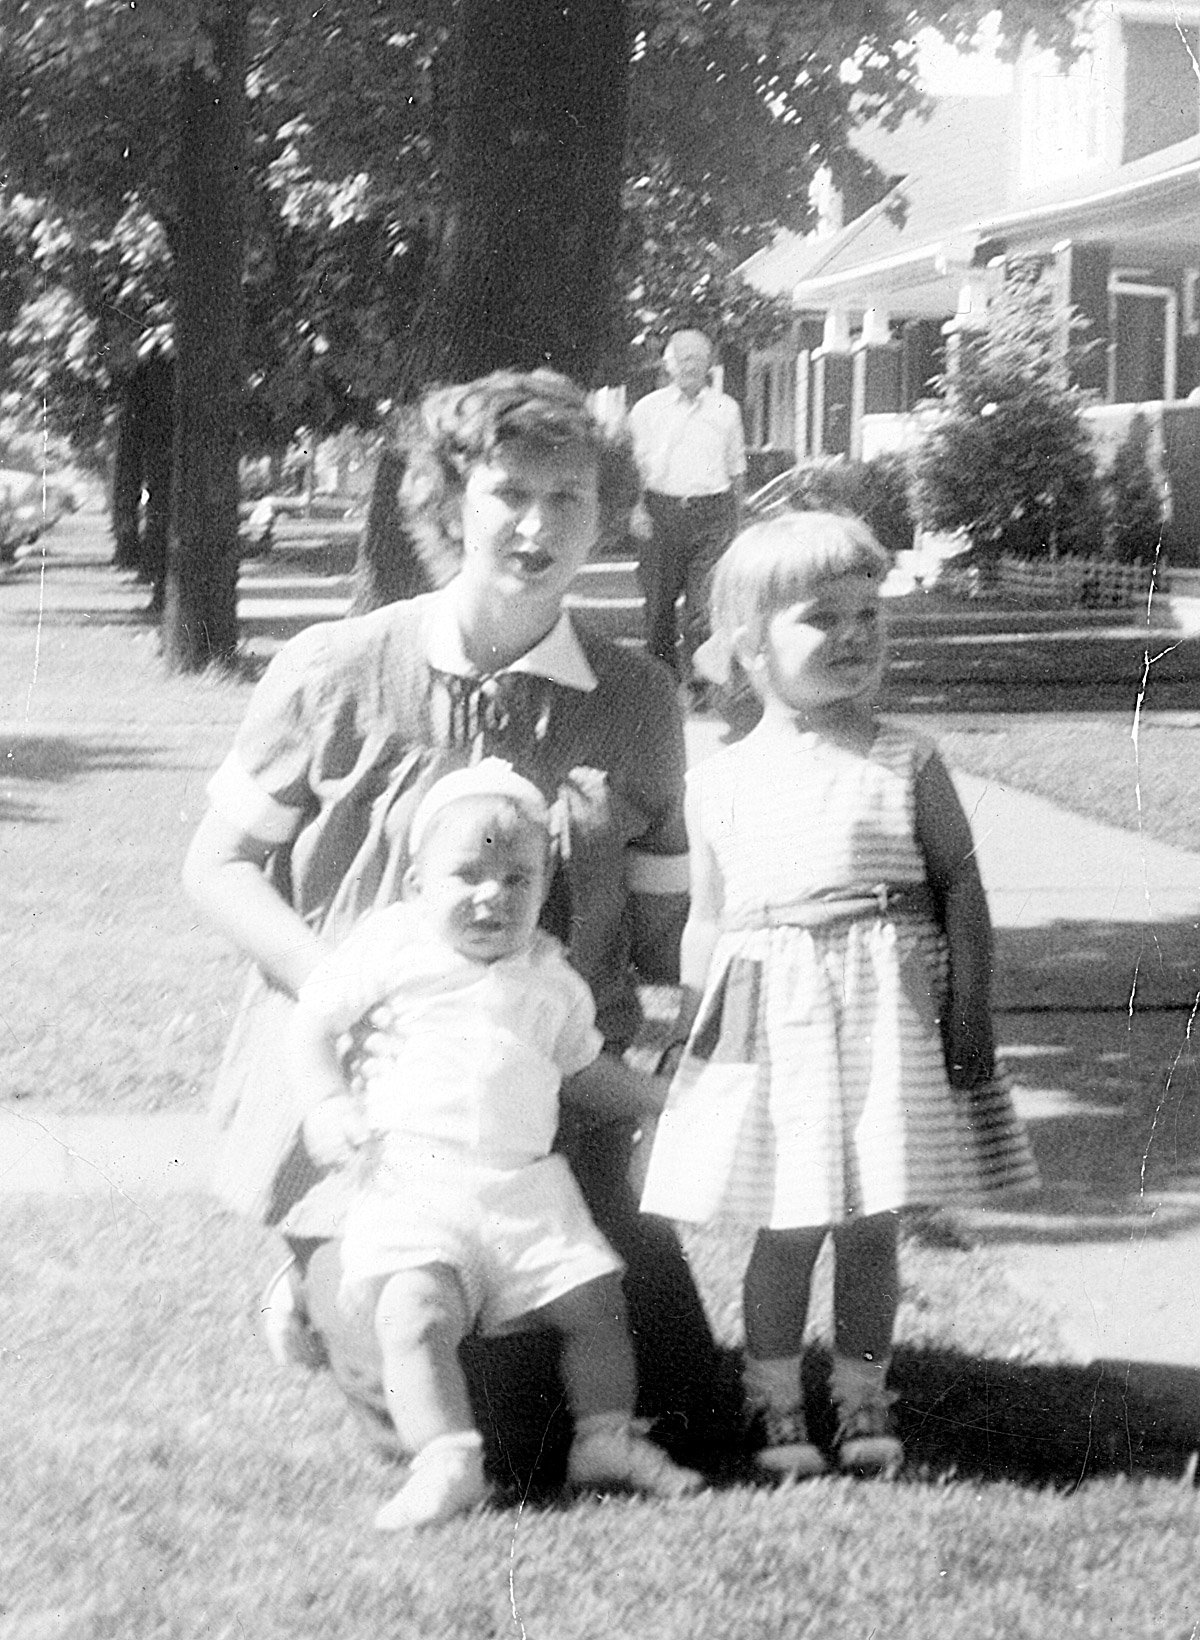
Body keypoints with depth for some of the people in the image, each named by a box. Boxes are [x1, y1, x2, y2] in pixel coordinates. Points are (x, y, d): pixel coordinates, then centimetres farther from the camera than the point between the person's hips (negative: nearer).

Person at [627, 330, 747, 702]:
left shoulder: (726, 410, 10)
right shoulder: (647, 409, 7)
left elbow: (736, 469, 17)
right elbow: (635, 465, 8)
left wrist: (736, 517, 14)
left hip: (712, 513, 0)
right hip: (662, 511, 0)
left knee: (704, 603, -11)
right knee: (658, 602, 2)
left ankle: (695, 682, -9)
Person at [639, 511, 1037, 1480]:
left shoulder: (908, 764, 2)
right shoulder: (722, 784, 6)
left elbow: (960, 884, 2)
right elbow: (707, 920, 11)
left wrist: (970, 1009, -4)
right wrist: (700, 1024, 3)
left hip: (888, 1010, 0)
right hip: (773, 1023, 0)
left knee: (872, 1221, 6)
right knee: (787, 1227, 3)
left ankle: (863, 1399, 19)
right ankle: (777, 1407, 16)